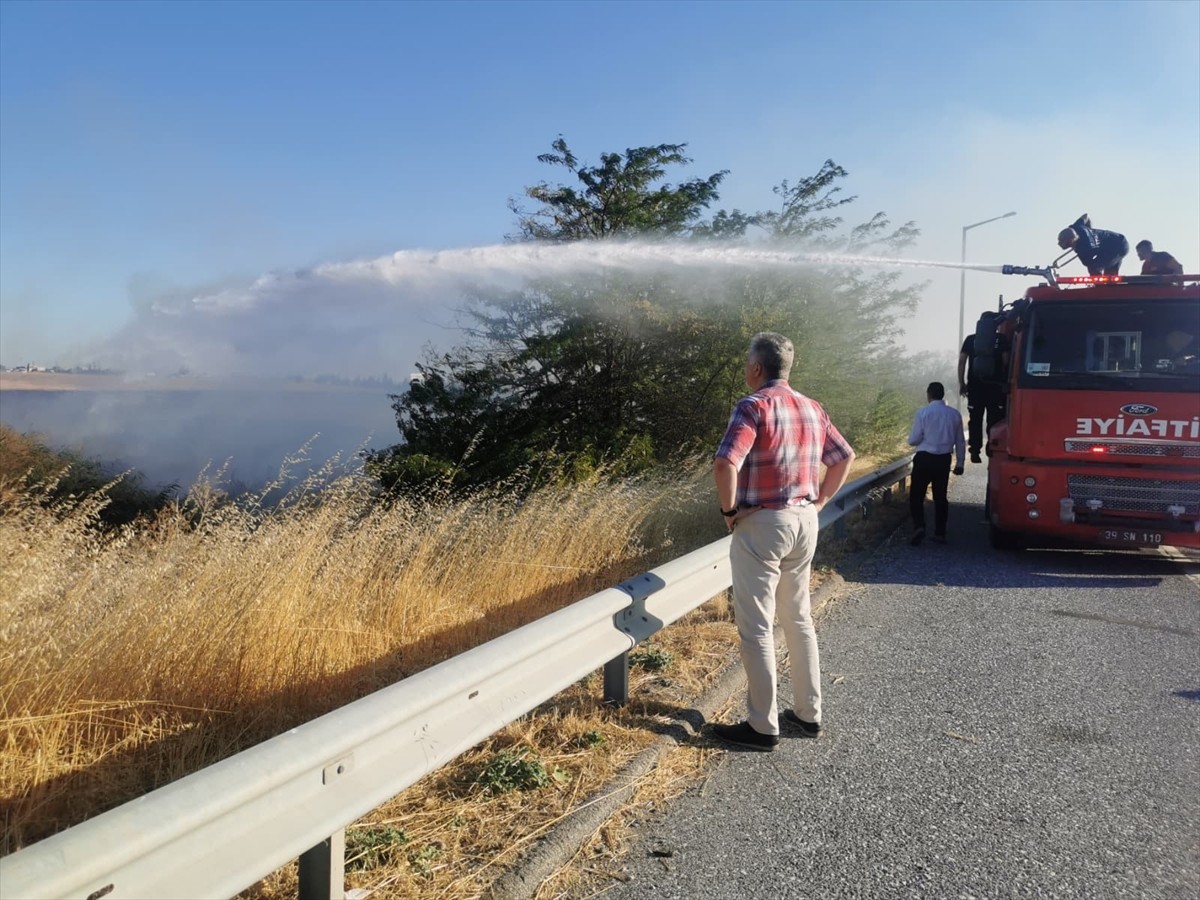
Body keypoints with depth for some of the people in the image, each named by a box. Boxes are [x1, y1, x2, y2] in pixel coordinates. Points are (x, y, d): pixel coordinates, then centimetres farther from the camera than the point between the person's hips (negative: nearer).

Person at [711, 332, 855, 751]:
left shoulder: (754, 406, -14)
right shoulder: (811, 408, 9)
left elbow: (726, 464, -27)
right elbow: (845, 456, 18)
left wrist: (729, 510, -12)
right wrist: (820, 501, 18)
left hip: (762, 524, -8)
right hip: (804, 521, 8)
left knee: (756, 627, 0)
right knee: (799, 618, 18)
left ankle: (762, 727, 7)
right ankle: (809, 713, 27)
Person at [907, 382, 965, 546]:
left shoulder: (923, 412, -9)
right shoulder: (954, 414, 3)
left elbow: (913, 440, -8)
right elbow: (960, 441, 9)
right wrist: (960, 463, 20)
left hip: (924, 459, -4)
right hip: (944, 460, 4)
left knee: (916, 496, 4)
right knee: (940, 496, 14)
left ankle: (919, 526, -15)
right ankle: (940, 533, 17)